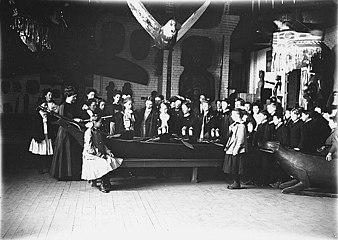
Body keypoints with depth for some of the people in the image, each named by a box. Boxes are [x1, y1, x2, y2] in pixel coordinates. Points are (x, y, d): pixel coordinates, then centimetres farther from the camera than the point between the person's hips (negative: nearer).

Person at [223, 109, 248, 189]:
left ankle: (237, 184, 6)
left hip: (237, 151, -9)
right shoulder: (233, 125, 14)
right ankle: (235, 182, 21)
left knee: (236, 168, -3)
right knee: (232, 167, 13)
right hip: (231, 149, 9)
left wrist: (236, 149, -20)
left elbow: (240, 140, -18)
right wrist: (227, 146, 16)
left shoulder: (241, 126, -15)